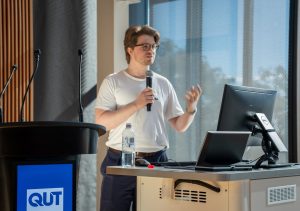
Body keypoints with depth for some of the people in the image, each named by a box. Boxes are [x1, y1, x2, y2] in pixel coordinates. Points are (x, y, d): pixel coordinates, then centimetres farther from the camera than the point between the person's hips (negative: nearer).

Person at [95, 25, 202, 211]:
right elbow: (101, 122, -10)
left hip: (155, 162, 3)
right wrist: (136, 105, -17)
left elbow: (180, 126, 11)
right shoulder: (113, 82, 2)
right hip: (120, 161, -3)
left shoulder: (163, 84, 11)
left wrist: (191, 108, -9)